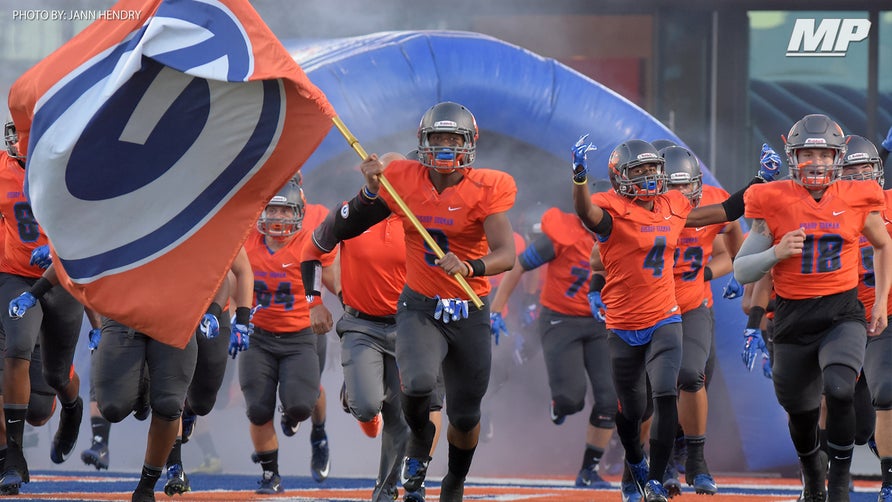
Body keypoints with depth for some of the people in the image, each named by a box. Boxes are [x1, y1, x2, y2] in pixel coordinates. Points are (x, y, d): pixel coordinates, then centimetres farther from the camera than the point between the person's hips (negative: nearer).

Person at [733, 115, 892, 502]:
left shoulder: (857, 200, -2)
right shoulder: (774, 203, -6)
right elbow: (741, 271, -2)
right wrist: (777, 253, -20)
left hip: (843, 314, -1)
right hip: (794, 319, 1)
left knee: (839, 389, -28)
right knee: (801, 411, 15)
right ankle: (812, 471, 48)